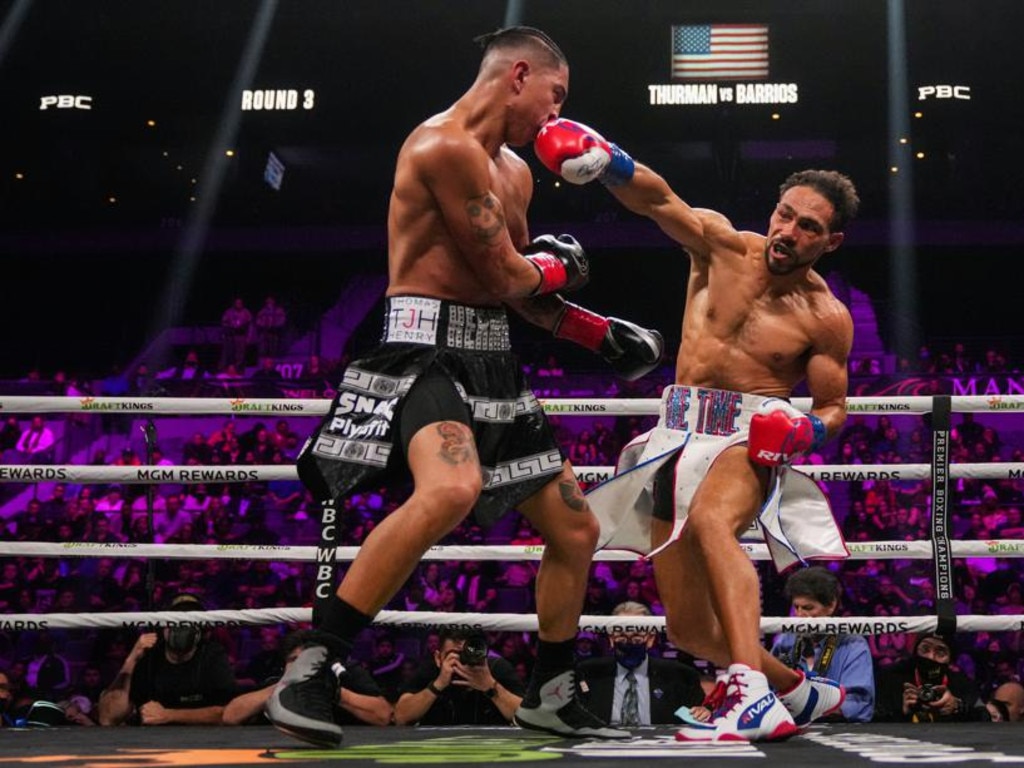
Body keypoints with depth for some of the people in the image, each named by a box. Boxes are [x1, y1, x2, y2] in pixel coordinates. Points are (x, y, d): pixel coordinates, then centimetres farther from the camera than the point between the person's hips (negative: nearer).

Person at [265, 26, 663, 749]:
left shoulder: (515, 171, 18)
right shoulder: (445, 145, -13)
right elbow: (505, 276, -13)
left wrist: (600, 334, 23)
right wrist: (557, 264, 7)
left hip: (491, 358, 10)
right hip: (426, 344, -10)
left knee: (576, 529, 12)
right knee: (453, 488, -37)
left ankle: (550, 695, 29)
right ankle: (311, 671, -31)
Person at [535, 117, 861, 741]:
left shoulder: (826, 317, -2)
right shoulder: (724, 245, 0)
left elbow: (834, 407, 8)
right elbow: (658, 199, -16)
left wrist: (806, 431, -15)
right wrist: (605, 160, -36)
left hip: (750, 437, -4)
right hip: (679, 434, 4)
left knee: (710, 518, -40)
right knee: (690, 628, 6)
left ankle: (754, 699, -49)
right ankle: (801, 693, 31)